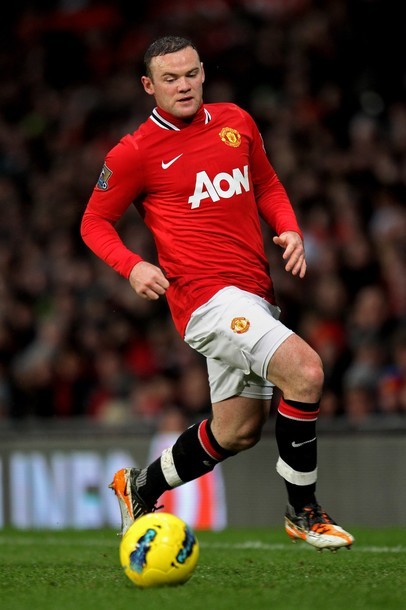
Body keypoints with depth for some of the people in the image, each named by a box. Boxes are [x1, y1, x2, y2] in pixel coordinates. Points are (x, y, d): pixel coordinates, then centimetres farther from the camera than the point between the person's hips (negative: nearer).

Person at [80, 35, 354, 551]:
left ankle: (141, 487, 37)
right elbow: (94, 222, 5)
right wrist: (132, 267, -13)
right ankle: (302, 512, -11)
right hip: (206, 295, -7)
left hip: (253, 293, 7)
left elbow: (267, 184, 24)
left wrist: (289, 230, 5)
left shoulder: (236, 122, 11)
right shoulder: (135, 152, -4)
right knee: (304, 371, -25)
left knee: (237, 431, 14)